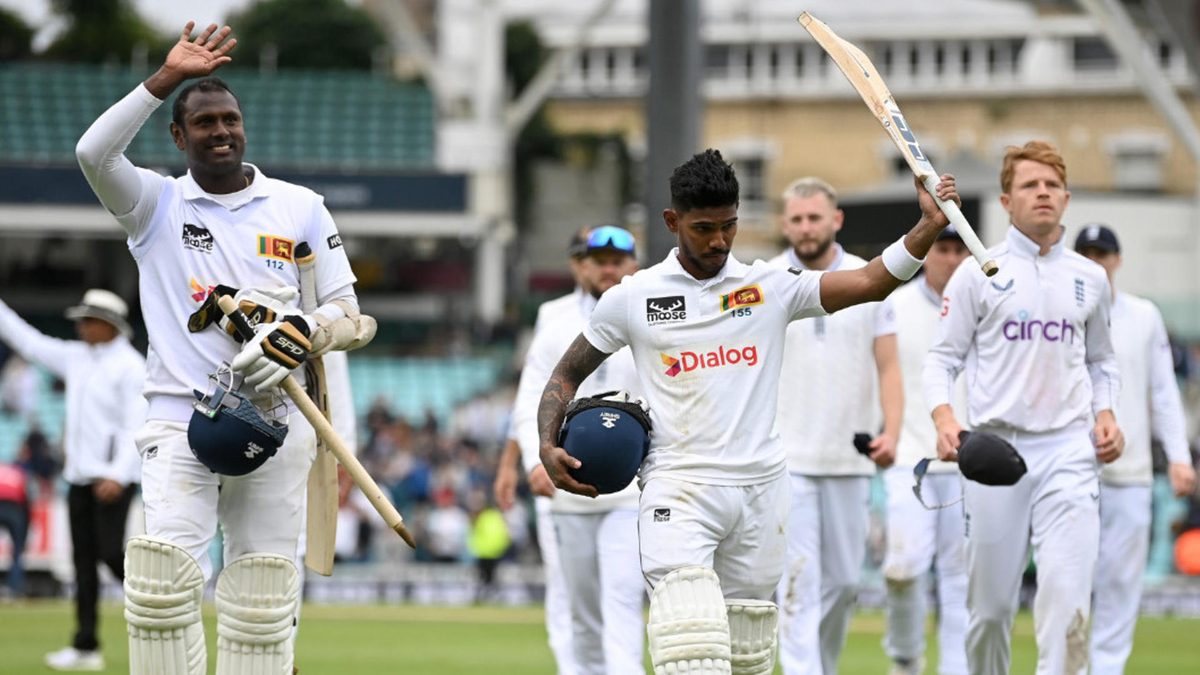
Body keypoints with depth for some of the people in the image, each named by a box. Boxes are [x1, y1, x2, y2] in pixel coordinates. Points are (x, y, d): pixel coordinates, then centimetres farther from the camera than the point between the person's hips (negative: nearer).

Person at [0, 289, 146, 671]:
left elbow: (136, 425, -16)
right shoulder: (77, 357, 14)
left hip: (112, 477, -8)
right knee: (83, 558, 5)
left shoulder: (130, 367, -10)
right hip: (79, 474, 8)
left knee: (113, 553, -14)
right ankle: (85, 646, 5)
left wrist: (118, 475, -25)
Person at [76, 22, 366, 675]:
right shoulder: (157, 204, 9)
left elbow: (350, 315, 11)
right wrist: (167, 78, -12)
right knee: (161, 575, -17)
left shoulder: (301, 207, 12)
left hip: (273, 421, 1)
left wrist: (301, 333, -11)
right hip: (181, 421, -1)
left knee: (261, 600, -2)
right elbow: (94, 152, -11)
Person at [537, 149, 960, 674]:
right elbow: (567, 375, 14)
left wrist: (929, 227, -16)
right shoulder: (631, 298, 4)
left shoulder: (772, 288, 6)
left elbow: (871, 284, -2)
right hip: (678, 489, -2)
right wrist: (549, 447, -3)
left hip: (759, 488, 2)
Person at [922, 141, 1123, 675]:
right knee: (990, 605, 3)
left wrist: (1105, 413, 6)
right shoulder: (978, 274, 3)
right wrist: (944, 418, -14)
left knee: (1067, 599, -15)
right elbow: (942, 357, 4)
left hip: (1068, 450, 1)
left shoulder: (1089, 278, 12)